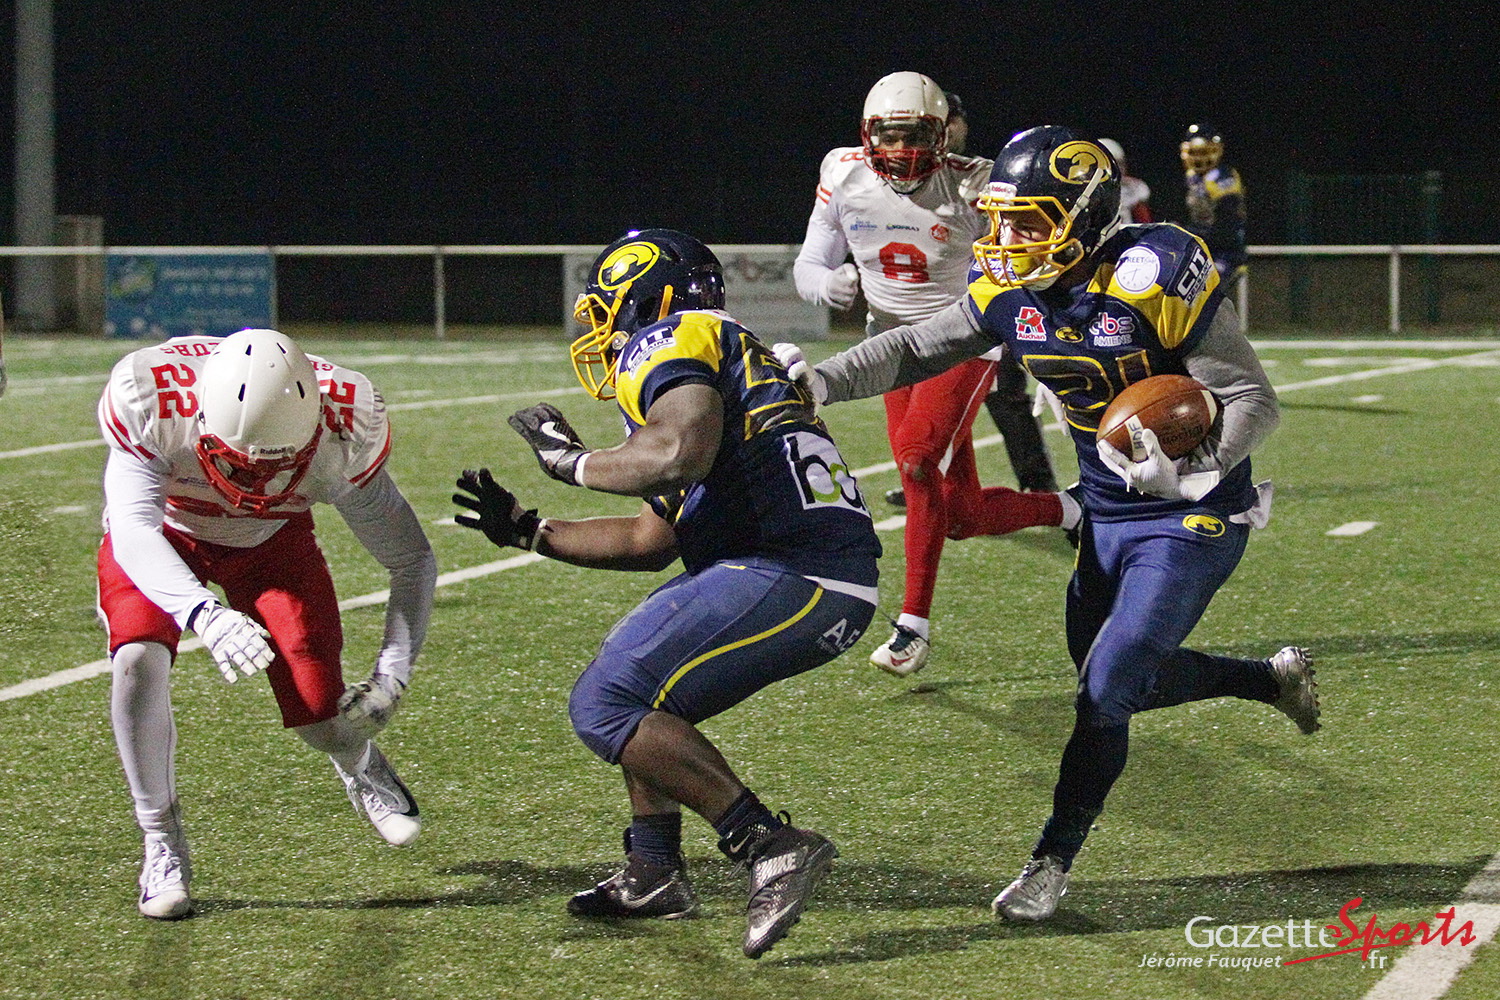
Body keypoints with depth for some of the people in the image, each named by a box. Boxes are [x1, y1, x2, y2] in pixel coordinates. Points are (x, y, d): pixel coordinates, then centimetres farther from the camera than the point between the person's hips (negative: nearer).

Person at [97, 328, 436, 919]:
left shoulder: (345, 426, -32)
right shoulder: (151, 401, -39)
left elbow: (411, 558, -22)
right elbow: (132, 528, -46)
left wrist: (392, 673, -35)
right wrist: (202, 614, -64)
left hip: (272, 538, 1)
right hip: (164, 534, -1)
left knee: (322, 718, -10)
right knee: (139, 658, -30)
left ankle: (359, 767, 29)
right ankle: (162, 845, -10)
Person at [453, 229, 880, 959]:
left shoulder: (663, 345, -2)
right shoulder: (725, 357, 27)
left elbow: (682, 453, -23)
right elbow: (653, 540, 30)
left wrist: (571, 461, -6)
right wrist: (528, 531, 35)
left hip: (793, 572, -10)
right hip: (838, 585, 10)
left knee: (605, 706, -8)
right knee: (638, 682, 25)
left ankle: (772, 849, -12)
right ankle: (653, 873, 25)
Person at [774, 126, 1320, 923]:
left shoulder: (1155, 281, -25)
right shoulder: (1011, 294, -5)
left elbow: (1253, 399, -21)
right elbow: (914, 350, 6)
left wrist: (1196, 469, -38)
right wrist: (819, 382, -8)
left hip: (1192, 520, -8)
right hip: (1108, 519, 8)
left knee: (1106, 692, -11)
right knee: (1128, 682, 20)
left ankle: (1052, 864, 5)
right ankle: (1274, 679, 44)